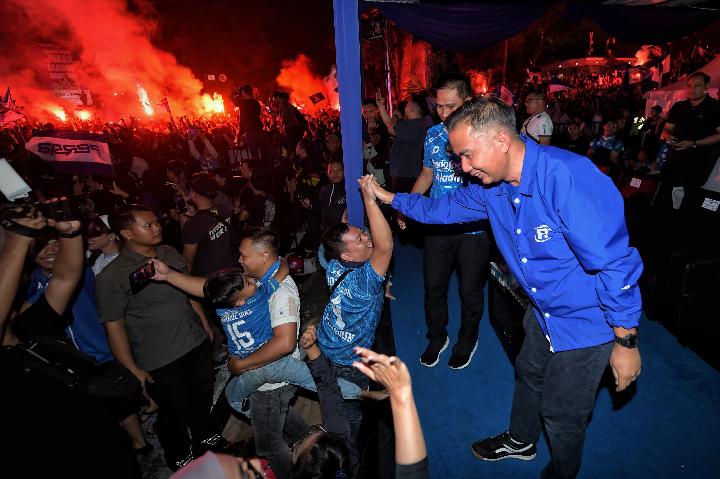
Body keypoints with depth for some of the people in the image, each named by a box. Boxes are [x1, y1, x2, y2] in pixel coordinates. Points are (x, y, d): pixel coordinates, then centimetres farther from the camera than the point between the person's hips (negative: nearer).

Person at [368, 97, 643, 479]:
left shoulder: (567, 176, -34)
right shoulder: (490, 186, -9)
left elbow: (614, 262, -29)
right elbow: (444, 207, 8)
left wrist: (626, 342, -20)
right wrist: (387, 196, 9)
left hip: (587, 321, -7)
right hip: (543, 311, 7)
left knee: (562, 414, 13)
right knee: (529, 376, 27)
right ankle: (520, 442, 57)